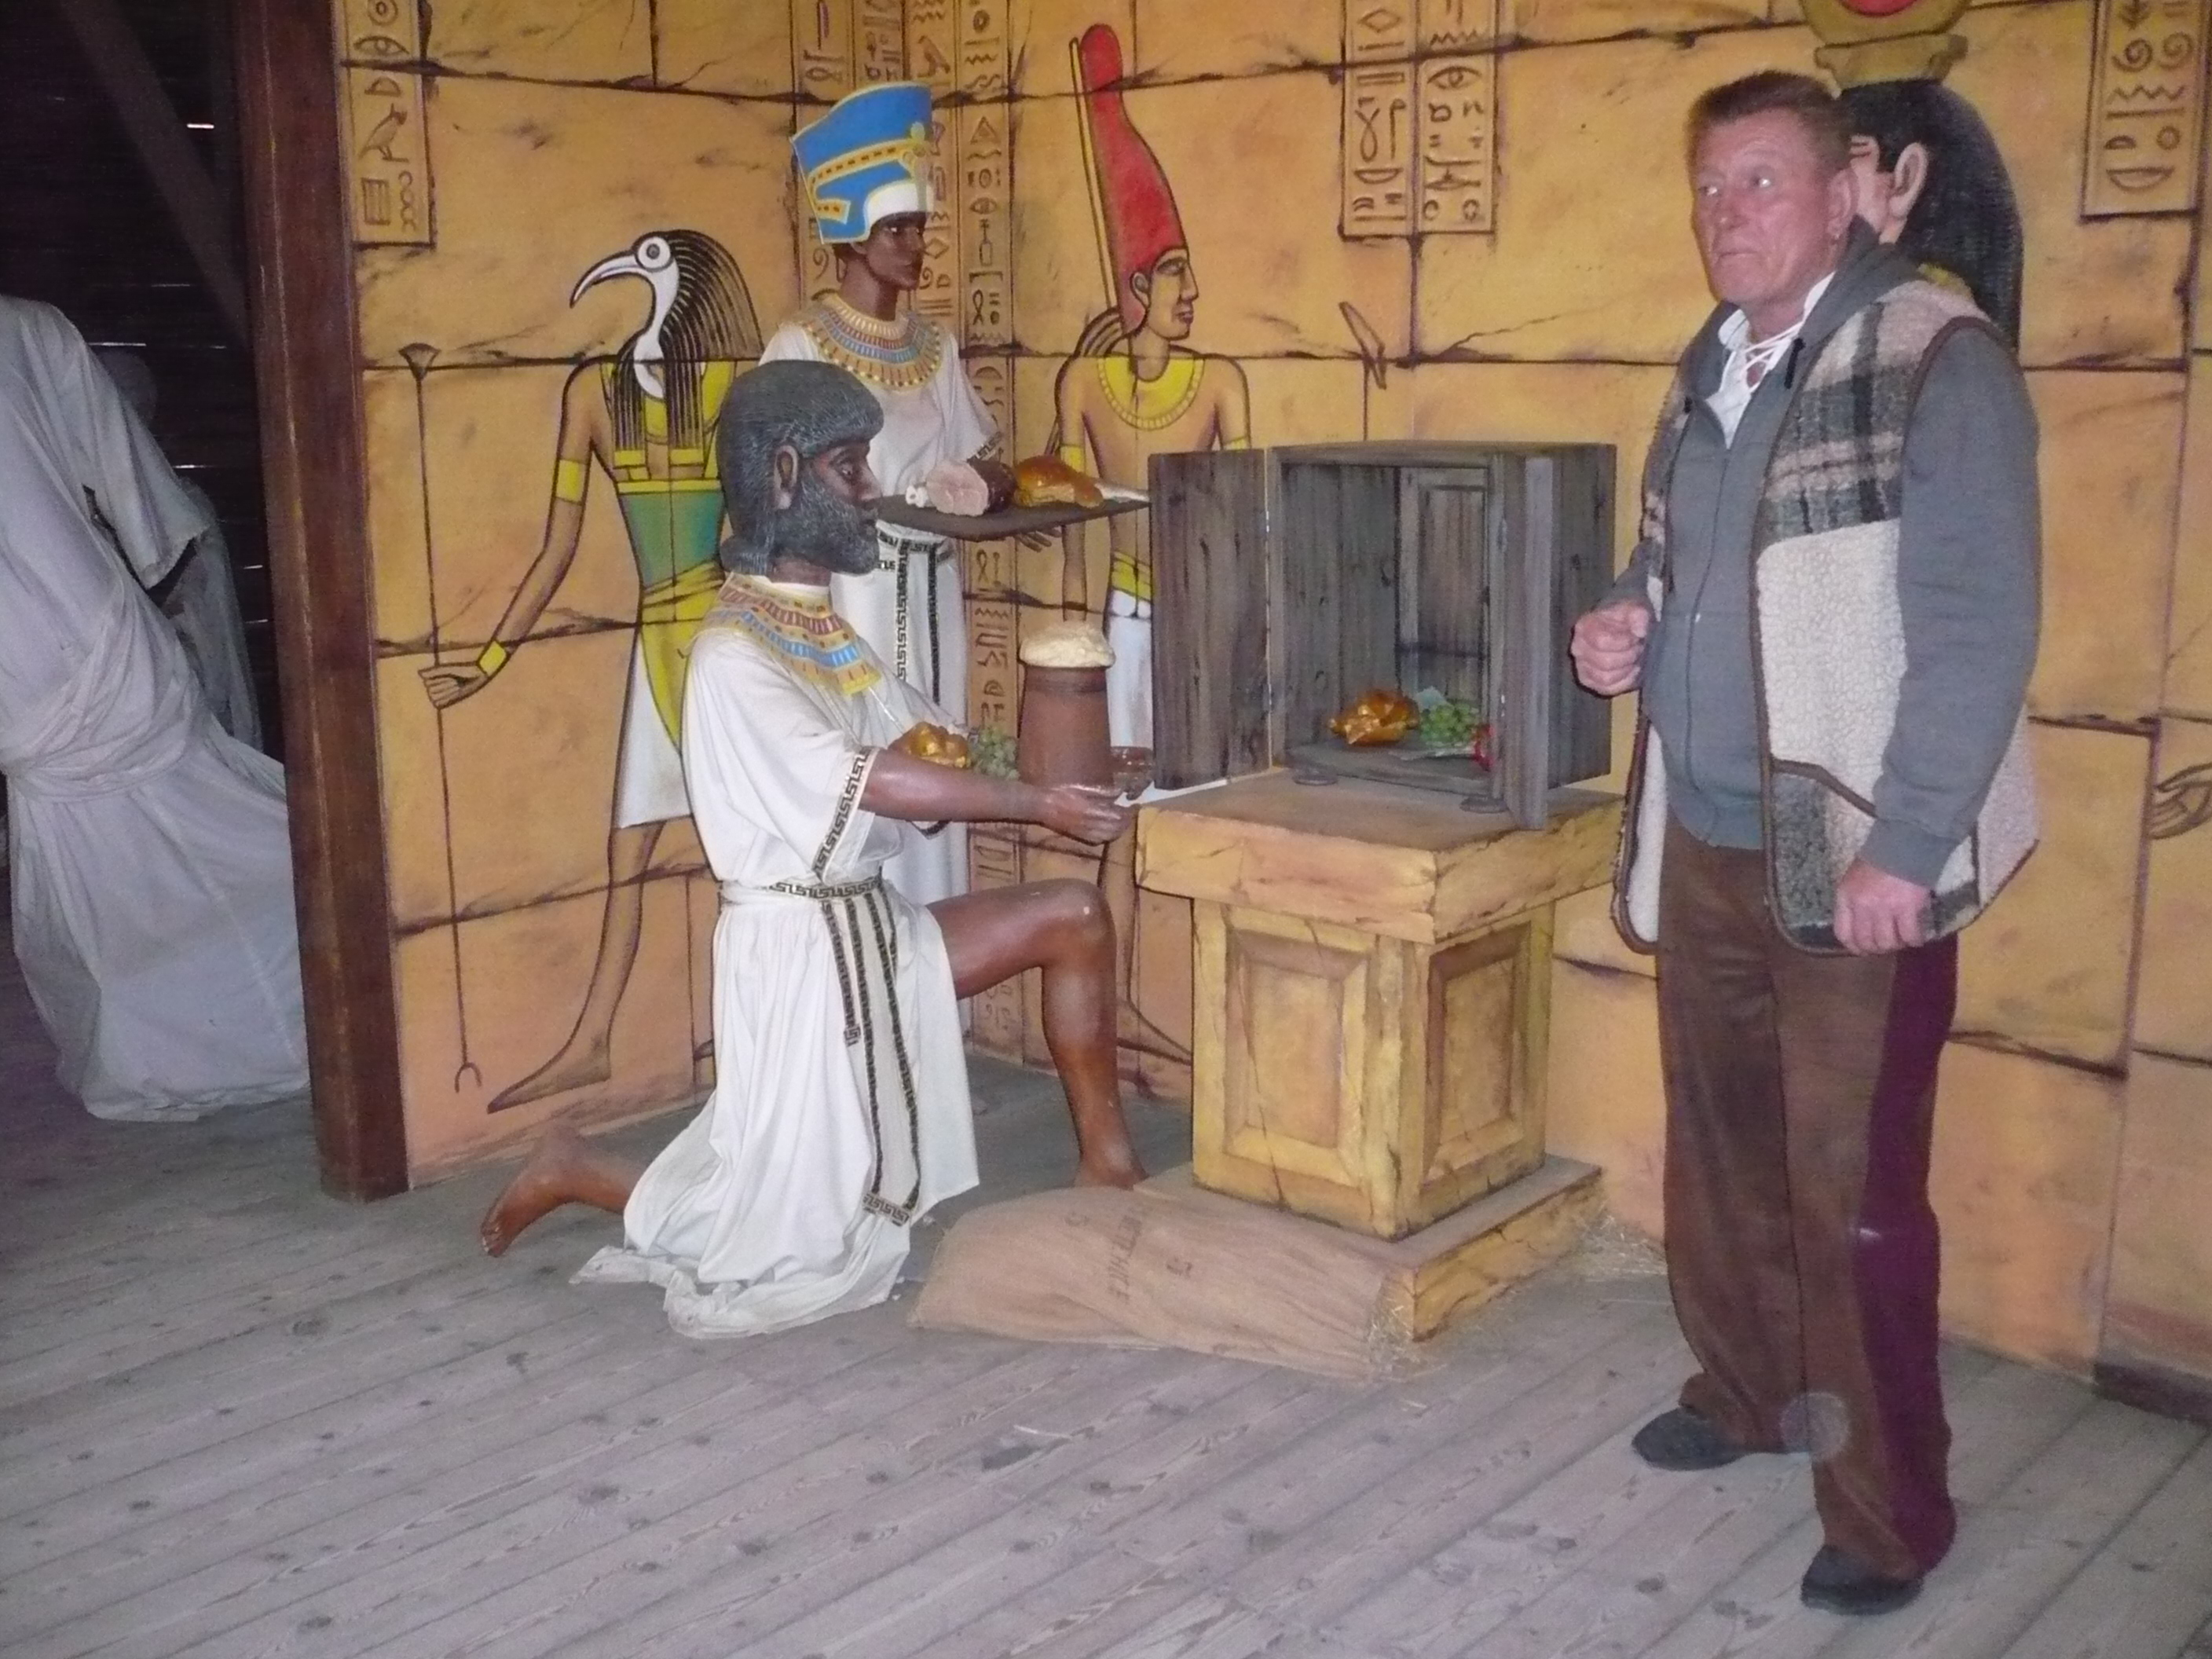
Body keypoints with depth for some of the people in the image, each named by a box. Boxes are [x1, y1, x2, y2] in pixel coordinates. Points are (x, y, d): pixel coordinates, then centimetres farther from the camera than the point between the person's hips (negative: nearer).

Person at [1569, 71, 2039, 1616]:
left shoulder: (1938, 360, -11)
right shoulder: (1713, 369, 12)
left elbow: (1982, 627, -16)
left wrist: (1905, 850, -20)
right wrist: (1629, 624, 3)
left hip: (1854, 859, -7)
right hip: (1705, 843, 7)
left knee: (1853, 1191, -1)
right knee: (1721, 1147, 18)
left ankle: (1890, 1509, 15)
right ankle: (1748, 1390, 39)